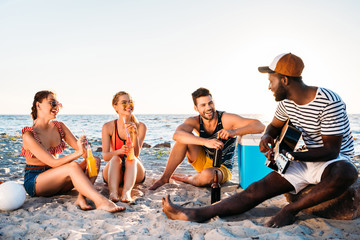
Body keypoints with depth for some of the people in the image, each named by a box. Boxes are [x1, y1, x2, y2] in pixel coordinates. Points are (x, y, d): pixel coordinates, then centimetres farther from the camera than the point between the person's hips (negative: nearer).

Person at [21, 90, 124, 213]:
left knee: (96, 160, -13)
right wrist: (78, 153, -34)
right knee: (73, 166, -34)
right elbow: (53, 162, -22)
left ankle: (81, 197, -34)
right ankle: (100, 201, -43)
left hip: (55, 177, 7)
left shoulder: (59, 127, 4)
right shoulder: (28, 135, -16)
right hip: (34, 182, -7)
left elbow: (80, 148, -1)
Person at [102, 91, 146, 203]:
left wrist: (135, 134, -31)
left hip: (134, 172, 0)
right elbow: (105, 156, -13)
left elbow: (136, 154, -14)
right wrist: (119, 151, -34)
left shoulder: (140, 126, -5)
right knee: (115, 158, -30)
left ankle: (126, 192, -52)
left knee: (131, 159, -31)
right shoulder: (108, 127, -5)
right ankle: (113, 193, -52)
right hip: (113, 172, 0)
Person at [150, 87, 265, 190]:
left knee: (207, 175, -38)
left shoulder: (227, 119, -21)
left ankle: (188, 179, -2)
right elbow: (177, 135, -33)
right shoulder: (194, 121, -12)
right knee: (184, 137, -19)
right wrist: (206, 142, -47)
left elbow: (260, 126, -28)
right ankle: (165, 177, -10)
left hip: (222, 169, -3)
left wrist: (234, 132, -44)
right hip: (203, 161, 3)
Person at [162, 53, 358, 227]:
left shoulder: (329, 103, -23)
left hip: (334, 162, -5)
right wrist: (267, 136, -7)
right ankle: (198, 214, -17)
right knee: (258, 189, -10)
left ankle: (291, 209, -22)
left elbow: (331, 150, -22)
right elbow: (275, 125, 18)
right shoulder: (286, 102, -1)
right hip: (304, 162, 5)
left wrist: (290, 155, -28)